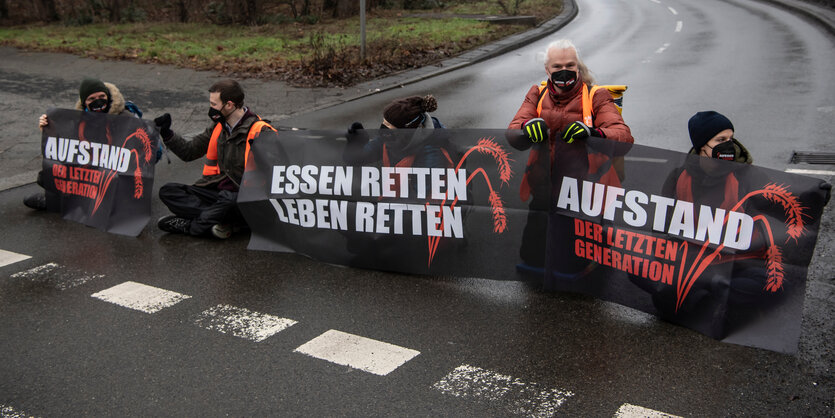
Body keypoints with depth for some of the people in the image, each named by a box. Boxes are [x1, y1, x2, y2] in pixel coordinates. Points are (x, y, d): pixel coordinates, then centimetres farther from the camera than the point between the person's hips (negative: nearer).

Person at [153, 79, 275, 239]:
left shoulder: (259, 132, -12)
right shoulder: (219, 126, 11)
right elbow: (189, 152, 21)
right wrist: (166, 133, 10)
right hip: (220, 190, 8)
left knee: (228, 202, -41)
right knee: (168, 191, -7)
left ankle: (187, 225, -18)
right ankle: (217, 222, -25)